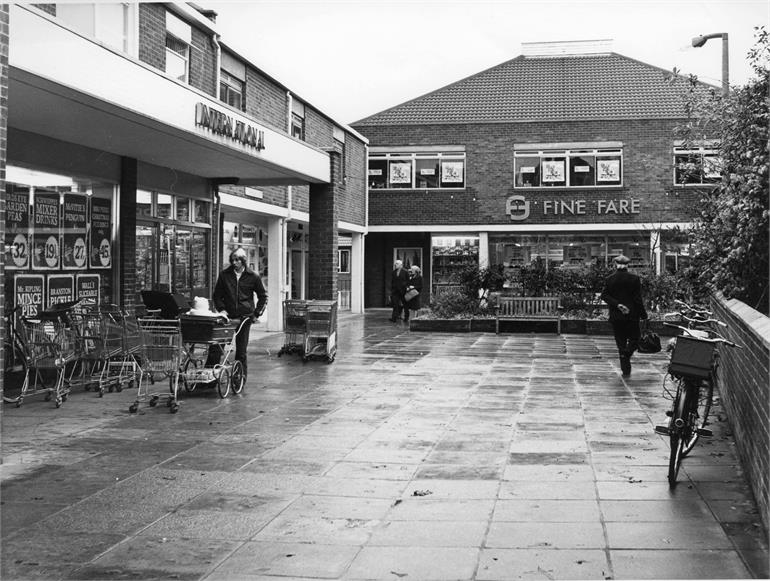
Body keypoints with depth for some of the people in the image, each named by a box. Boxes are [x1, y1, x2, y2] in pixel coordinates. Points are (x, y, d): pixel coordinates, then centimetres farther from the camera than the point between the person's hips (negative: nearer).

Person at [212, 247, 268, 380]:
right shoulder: (224, 275, 7)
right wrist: (221, 309, -2)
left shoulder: (253, 276, 4)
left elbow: (263, 297, 14)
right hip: (228, 316, 1)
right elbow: (217, 295, 15)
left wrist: (257, 314, 5)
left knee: (241, 350, -1)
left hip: (245, 317, -1)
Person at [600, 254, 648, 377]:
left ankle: (626, 370, 6)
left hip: (616, 316, 2)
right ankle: (626, 355, -19)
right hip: (632, 316, -2)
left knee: (621, 343, 9)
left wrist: (617, 305, -12)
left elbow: (604, 295, -9)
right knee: (634, 339, 12)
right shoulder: (634, 279, -4)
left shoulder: (610, 279, 1)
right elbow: (638, 299, -7)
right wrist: (643, 315, -2)